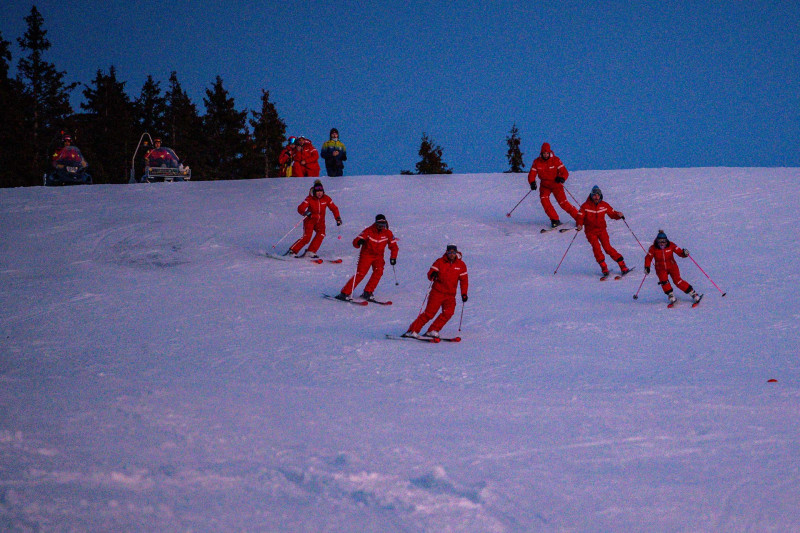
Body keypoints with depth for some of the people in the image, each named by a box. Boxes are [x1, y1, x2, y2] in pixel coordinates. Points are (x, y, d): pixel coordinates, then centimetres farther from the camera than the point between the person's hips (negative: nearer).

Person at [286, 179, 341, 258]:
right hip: (310, 220, -4)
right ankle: (292, 251, -9)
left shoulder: (326, 198, -7)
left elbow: (334, 208, 4)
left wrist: (338, 218, -7)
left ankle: (310, 252, -20)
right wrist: (305, 213, -45)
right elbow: (300, 208, -24)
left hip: (320, 221, 4)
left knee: (321, 234, -23)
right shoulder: (310, 199, -16)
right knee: (306, 237, -19)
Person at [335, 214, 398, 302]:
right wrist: (359, 242, -41)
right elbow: (355, 242, -18)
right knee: (360, 273, -18)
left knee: (378, 271, -25)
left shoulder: (388, 233, -4)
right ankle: (345, 293, -15)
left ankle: (367, 292, -16)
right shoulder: (369, 230, -13)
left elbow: (393, 246, 6)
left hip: (378, 256, 3)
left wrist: (393, 257, -8)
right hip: (366, 254, -3)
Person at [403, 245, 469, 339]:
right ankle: (413, 330, -8)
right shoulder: (440, 262, -1)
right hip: (437, 292, -3)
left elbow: (464, 280, 13)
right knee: (430, 312, -12)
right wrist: (432, 275, -29)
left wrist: (464, 293, 5)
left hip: (450, 295, 3)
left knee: (448, 312, -19)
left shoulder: (461, 265, 5)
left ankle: (432, 331, -12)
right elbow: (430, 274, -5)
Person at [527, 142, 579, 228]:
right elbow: (532, 174, -3)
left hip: (556, 184, -3)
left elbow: (564, 172, -11)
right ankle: (555, 220, -14)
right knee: (544, 199, -23)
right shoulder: (537, 162, -5)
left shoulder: (555, 160, -11)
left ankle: (579, 218, 3)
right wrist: (532, 182, -23)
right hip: (545, 185, 3)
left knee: (563, 203, -11)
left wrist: (562, 178, -34)